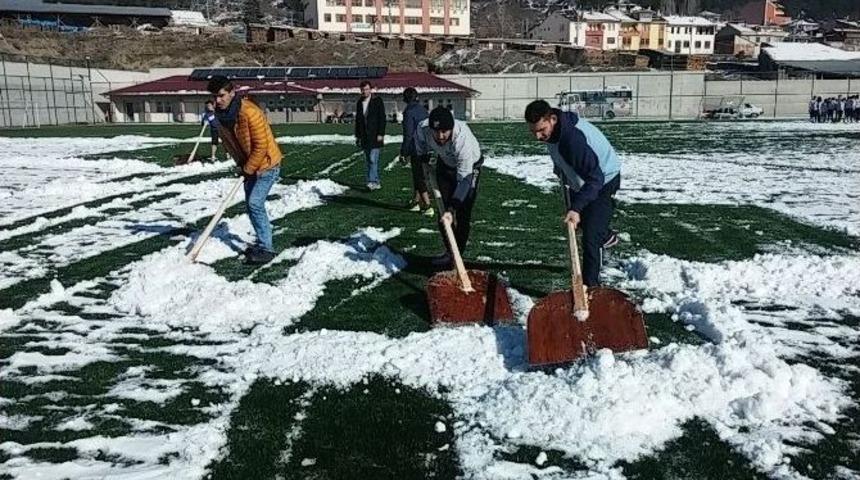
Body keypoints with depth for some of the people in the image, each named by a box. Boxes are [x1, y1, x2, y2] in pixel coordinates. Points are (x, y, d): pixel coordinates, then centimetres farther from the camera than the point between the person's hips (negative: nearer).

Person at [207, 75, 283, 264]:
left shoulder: (250, 112, -27)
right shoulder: (221, 114, -2)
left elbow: (261, 145, -25)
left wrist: (248, 169, -16)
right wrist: (240, 165, 4)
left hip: (266, 164, -9)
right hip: (249, 166, 9)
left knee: (255, 203, -17)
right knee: (251, 205, 13)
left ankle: (266, 249, -12)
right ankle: (262, 242, 27)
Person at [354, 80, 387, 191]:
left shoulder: (377, 101, -3)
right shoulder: (359, 103, 13)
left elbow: (382, 118, -7)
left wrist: (380, 134, -13)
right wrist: (357, 135, 15)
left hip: (375, 136, -6)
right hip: (364, 136, 6)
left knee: (373, 159, -14)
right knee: (368, 160, 8)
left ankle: (372, 181, -16)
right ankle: (376, 182, 15)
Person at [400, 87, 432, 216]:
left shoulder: (409, 112, -13)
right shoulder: (423, 109, 10)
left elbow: (408, 134, -15)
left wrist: (403, 152, -9)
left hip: (416, 149, -8)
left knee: (419, 178, -4)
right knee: (418, 175, 19)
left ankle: (428, 207, -8)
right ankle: (416, 202, 29)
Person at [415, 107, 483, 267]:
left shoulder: (463, 138, -42)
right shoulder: (423, 128, -30)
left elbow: (464, 179, -41)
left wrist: (452, 208, -46)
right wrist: (424, 159, 6)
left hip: (469, 166, -4)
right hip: (445, 165, 4)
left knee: (463, 214, -11)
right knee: (443, 210, 5)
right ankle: (449, 251, 20)